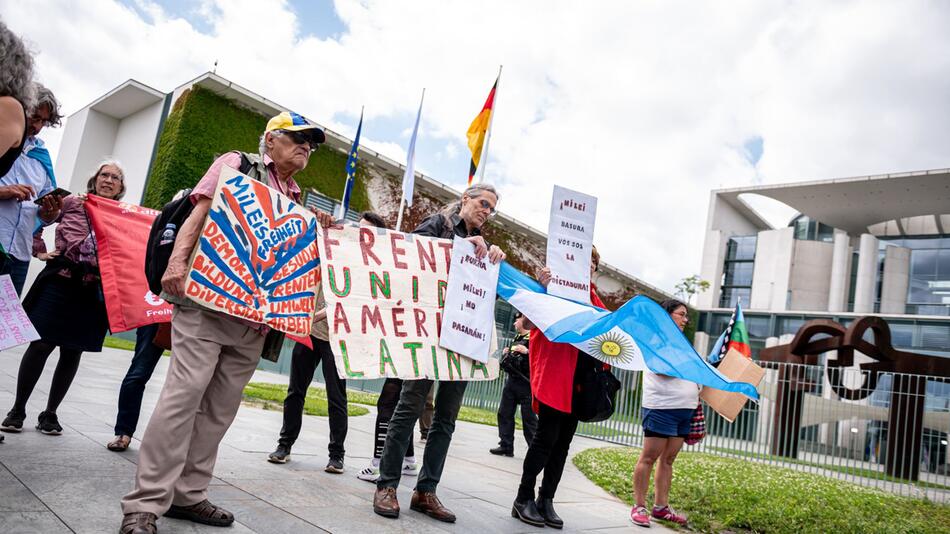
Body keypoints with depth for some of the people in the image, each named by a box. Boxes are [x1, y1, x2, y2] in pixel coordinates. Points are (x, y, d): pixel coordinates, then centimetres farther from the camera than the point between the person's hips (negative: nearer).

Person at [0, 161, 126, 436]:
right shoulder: (72, 203, 4)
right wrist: (40, 251, 5)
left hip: (94, 292, 2)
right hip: (60, 282, -1)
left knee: (72, 352, 7)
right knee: (41, 344, -1)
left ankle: (50, 413, 21)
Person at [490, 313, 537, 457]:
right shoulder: (516, 339, 18)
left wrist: (527, 352, -28)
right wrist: (506, 354, 12)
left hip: (525, 383, -9)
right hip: (511, 380, 9)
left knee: (529, 418, -4)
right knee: (504, 413, 9)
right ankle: (506, 446, 17)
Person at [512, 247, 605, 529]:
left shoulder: (592, 298, 15)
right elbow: (528, 323, -13)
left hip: (581, 381, 7)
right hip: (553, 377, -7)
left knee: (563, 442, 9)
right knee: (546, 438, -4)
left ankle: (546, 501, 19)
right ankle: (524, 499, 9)